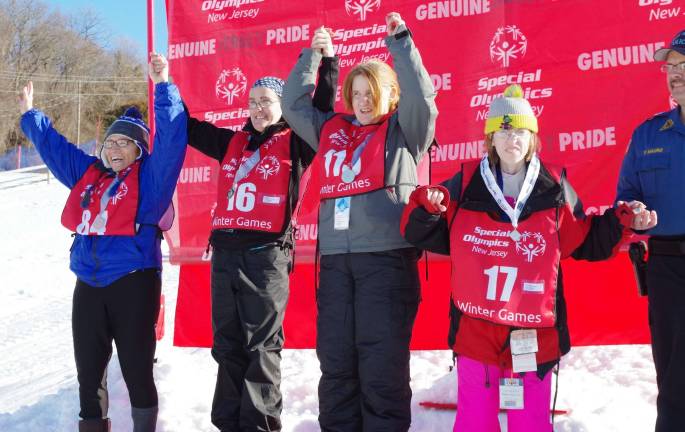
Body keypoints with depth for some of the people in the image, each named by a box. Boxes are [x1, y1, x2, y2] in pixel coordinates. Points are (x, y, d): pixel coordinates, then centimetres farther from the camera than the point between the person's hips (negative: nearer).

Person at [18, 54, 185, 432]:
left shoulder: (150, 177, 0)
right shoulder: (88, 174, 15)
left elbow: (171, 138, -11)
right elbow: (54, 146, 28)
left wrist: (163, 87, -16)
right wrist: (30, 114, 35)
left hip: (134, 283, -5)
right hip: (89, 284, 6)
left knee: (136, 370, 1)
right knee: (88, 370, 12)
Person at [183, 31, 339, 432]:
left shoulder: (294, 143, 4)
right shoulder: (233, 142, 18)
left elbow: (322, 111, -7)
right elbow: (191, 128, 26)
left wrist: (327, 62, -10)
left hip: (267, 253, -5)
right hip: (225, 251, 6)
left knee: (261, 345, -2)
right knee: (228, 344, 10)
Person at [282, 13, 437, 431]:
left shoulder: (404, 129, 7)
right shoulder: (331, 130, 19)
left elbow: (420, 94, -8)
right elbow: (294, 103, 25)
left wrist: (400, 40, -7)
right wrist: (313, 55, 23)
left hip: (388, 257, -4)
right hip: (335, 258, 5)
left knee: (383, 364, -4)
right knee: (336, 361, 9)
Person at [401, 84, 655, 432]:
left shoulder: (555, 189, 3)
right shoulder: (465, 184, 1)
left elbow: (586, 242, 12)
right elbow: (430, 236, 5)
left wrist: (621, 223, -2)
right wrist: (427, 209, -15)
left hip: (534, 334, 1)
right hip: (476, 329, 0)